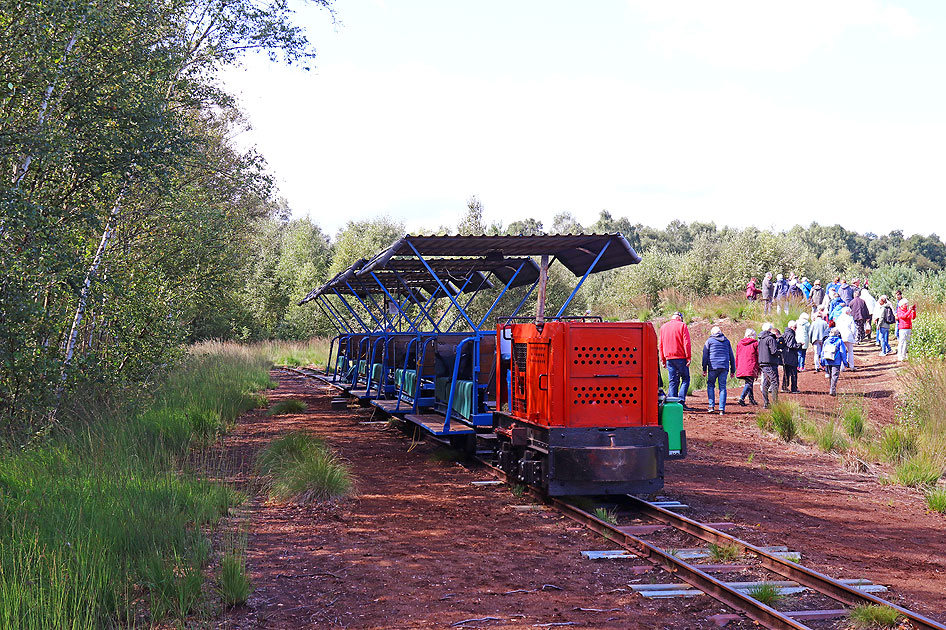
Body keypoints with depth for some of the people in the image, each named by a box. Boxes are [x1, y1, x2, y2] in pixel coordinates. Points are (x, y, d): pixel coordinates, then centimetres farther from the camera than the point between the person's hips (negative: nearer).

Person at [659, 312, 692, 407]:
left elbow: (661, 345, 16)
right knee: (685, 378, 5)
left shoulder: (663, 327, 14)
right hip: (681, 357, -4)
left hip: (669, 358, 4)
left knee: (672, 381, 6)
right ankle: (681, 400, -10)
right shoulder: (682, 326, -2)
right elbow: (686, 342, -9)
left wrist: (662, 359, 19)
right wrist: (688, 357, -9)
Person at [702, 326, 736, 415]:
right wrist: (733, 370, 20)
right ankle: (722, 409, -2)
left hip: (713, 367, -2)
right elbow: (731, 357, 17)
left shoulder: (709, 341, 7)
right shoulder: (727, 341, 16)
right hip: (724, 367, 2)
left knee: (710, 385, 9)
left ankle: (712, 406, -3)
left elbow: (705, 356, 1)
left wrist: (704, 369, 3)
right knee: (722, 387, 4)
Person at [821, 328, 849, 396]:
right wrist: (845, 362, 2)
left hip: (827, 362, 4)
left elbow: (823, 352, 12)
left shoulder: (826, 341, 10)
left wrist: (822, 362, 17)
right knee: (834, 376, -6)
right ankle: (833, 390, -15)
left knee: (830, 376, 15)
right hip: (836, 362, -4)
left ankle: (831, 390, 21)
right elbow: (843, 353, -3)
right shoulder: (839, 341, -2)